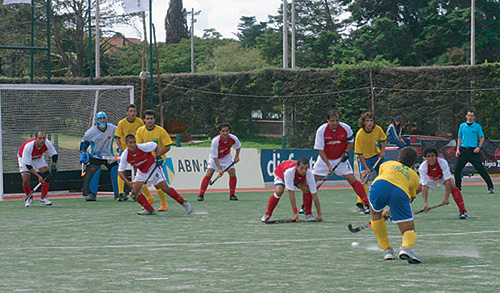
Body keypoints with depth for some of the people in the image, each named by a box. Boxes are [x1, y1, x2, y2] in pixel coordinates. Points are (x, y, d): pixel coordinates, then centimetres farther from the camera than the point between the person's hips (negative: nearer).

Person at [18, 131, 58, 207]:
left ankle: (43, 198, -5)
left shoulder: (47, 143, -28)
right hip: (24, 158, -4)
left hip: (38, 158, 4)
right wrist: (38, 176, -38)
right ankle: (29, 199, 5)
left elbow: (54, 154, -7)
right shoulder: (28, 146, -40)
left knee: (47, 175, -14)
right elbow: (28, 165, -34)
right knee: (25, 179, -20)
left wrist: (54, 165, -26)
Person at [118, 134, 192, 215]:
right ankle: (149, 209, 4)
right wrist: (129, 183, -32)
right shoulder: (125, 155, -21)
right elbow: (120, 172, -20)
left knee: (166, 189, -10)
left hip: (153, 168, -3)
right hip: (141, 172, 3)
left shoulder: (143, 147, -27)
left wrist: (158, 156, -16)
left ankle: (184, 203, 5)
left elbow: (155, 146, -6)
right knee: (134, 191, -11)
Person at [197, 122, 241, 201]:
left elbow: (238, 146, 3)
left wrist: (237, 156, -8)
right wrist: (220, 169, -35)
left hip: (226, 157, 3)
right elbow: (215, 157, -29)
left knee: (232, 173, -11)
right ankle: (201, 195, -13)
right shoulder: (215, 141, -35)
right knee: (209, 173, -17)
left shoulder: (234, 139, -24)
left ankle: (232, 195, 3)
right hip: (214, 158, -3)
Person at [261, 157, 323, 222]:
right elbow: (291, 192, -43)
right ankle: (267, 214, -10)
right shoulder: (289, 171, -46)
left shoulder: (309, 174, -36)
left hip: (298, 178, 3)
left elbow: (314, 195, -32)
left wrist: (319, 215, -35)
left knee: (307, 189, -25)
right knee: (279, 191, -31)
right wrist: (295, 212, -45)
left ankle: (308, 214, -5)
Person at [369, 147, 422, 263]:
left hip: (380, 184, 1)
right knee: (409, 230, 10)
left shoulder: (388, 164, 38)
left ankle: (387, 249, 27)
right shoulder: (414, 176, 36)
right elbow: (411, 195, 39)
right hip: (401, 192, -1)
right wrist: (390, 212, 52)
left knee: (376, 212, 32)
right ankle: (406, 247, -25)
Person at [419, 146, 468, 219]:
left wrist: (446, 198, -45)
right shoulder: (422, 167, -35)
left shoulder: (443, 162, -39)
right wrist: (425, 202, -44)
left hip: (443, 176, -2)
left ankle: (463, 211, -24)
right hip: (430, 179, 2)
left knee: (453, 186, -29)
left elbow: (447, 181, -40)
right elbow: (424, 186, -36)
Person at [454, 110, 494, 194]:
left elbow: (482, 138, 5)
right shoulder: (462, 126, 10)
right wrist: (458, 149, 6)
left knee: (481, 169, -9)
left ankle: (490, 187, -5)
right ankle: (457, 187, 15)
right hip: (463, 151, 3)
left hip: (473, 151, -3)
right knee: (457, 170, 0)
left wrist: (479, 147, -10)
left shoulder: (477, 126, 2)